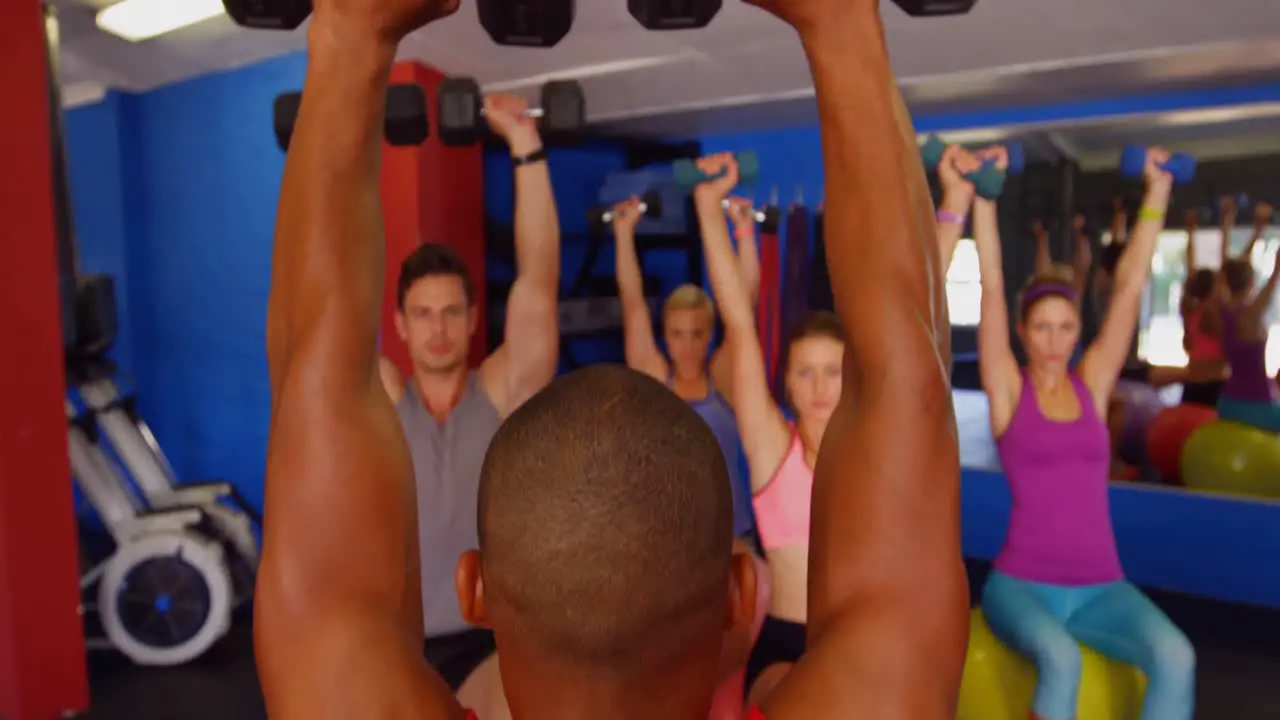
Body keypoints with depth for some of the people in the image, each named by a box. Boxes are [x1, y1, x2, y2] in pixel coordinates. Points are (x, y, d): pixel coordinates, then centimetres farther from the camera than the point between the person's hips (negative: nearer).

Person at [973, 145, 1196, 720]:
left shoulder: (1092, 383, 8)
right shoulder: (1007, 389, 0)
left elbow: (1129, 286, 5)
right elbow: (992, 287, -7)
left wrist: (1157, 193, 4)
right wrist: (983, 196, -10)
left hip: (1101, 586, 4)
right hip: (1022, 582, -3)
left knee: (1175, 657, -25)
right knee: (1060, 659, -34)